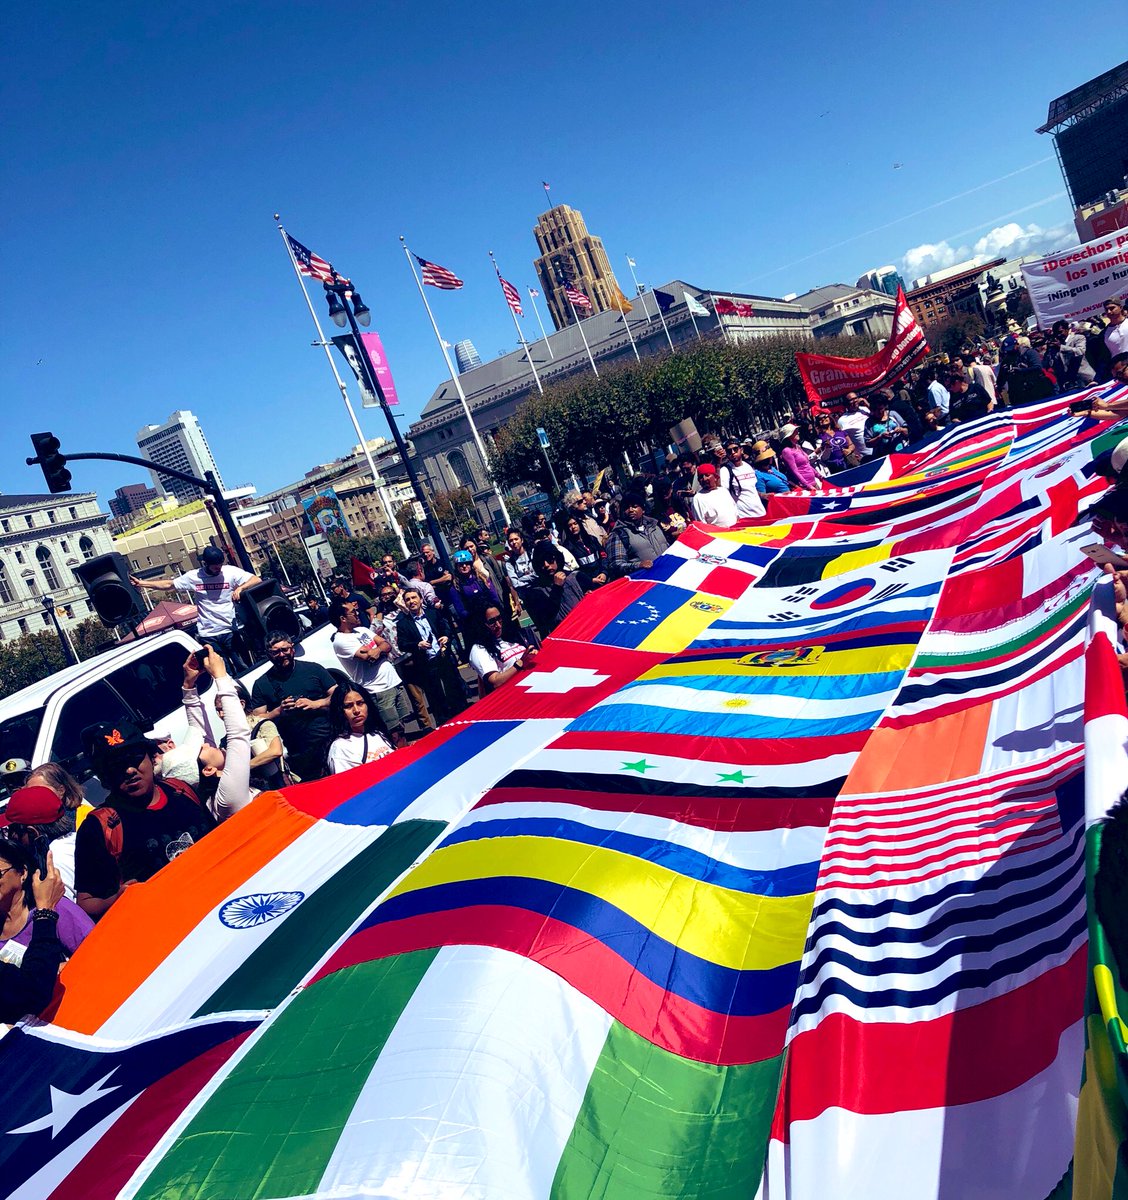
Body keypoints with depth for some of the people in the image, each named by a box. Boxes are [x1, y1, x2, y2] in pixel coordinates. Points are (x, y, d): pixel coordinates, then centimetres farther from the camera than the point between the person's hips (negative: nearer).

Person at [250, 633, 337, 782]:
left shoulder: (314, 669, 9)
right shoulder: (261, 684, 10)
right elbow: (257, 721, 8)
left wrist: (315, 704, -9)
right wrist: (279, 710, -8)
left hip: (331, 737, 0)